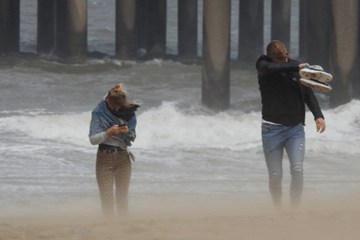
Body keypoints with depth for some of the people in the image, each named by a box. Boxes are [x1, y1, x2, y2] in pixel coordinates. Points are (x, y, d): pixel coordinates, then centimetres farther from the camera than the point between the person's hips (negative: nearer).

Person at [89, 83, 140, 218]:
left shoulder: (128, 112, 3)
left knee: (122, 196, 4)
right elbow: (93, 139, -8)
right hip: (105, 158, -3)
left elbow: (132, 138, 10)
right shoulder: (99, 113, -6)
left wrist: (127, 132, -12)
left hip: (123, 157, 3)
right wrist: (109, 132, -23)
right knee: (106, 197, -4)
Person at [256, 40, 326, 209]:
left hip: (296, 128, 2)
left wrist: (318, 115, -2)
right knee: (275, 176, 0)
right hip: (272, 128, -2)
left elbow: (308, 94, 12)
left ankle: (295, 209, -7)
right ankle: (278, 211, 18)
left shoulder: (295, 68, 6)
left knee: (297, 170, -14)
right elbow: (270, 68, -28)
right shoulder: (263, 65, -3)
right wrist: (297, 67, -27)